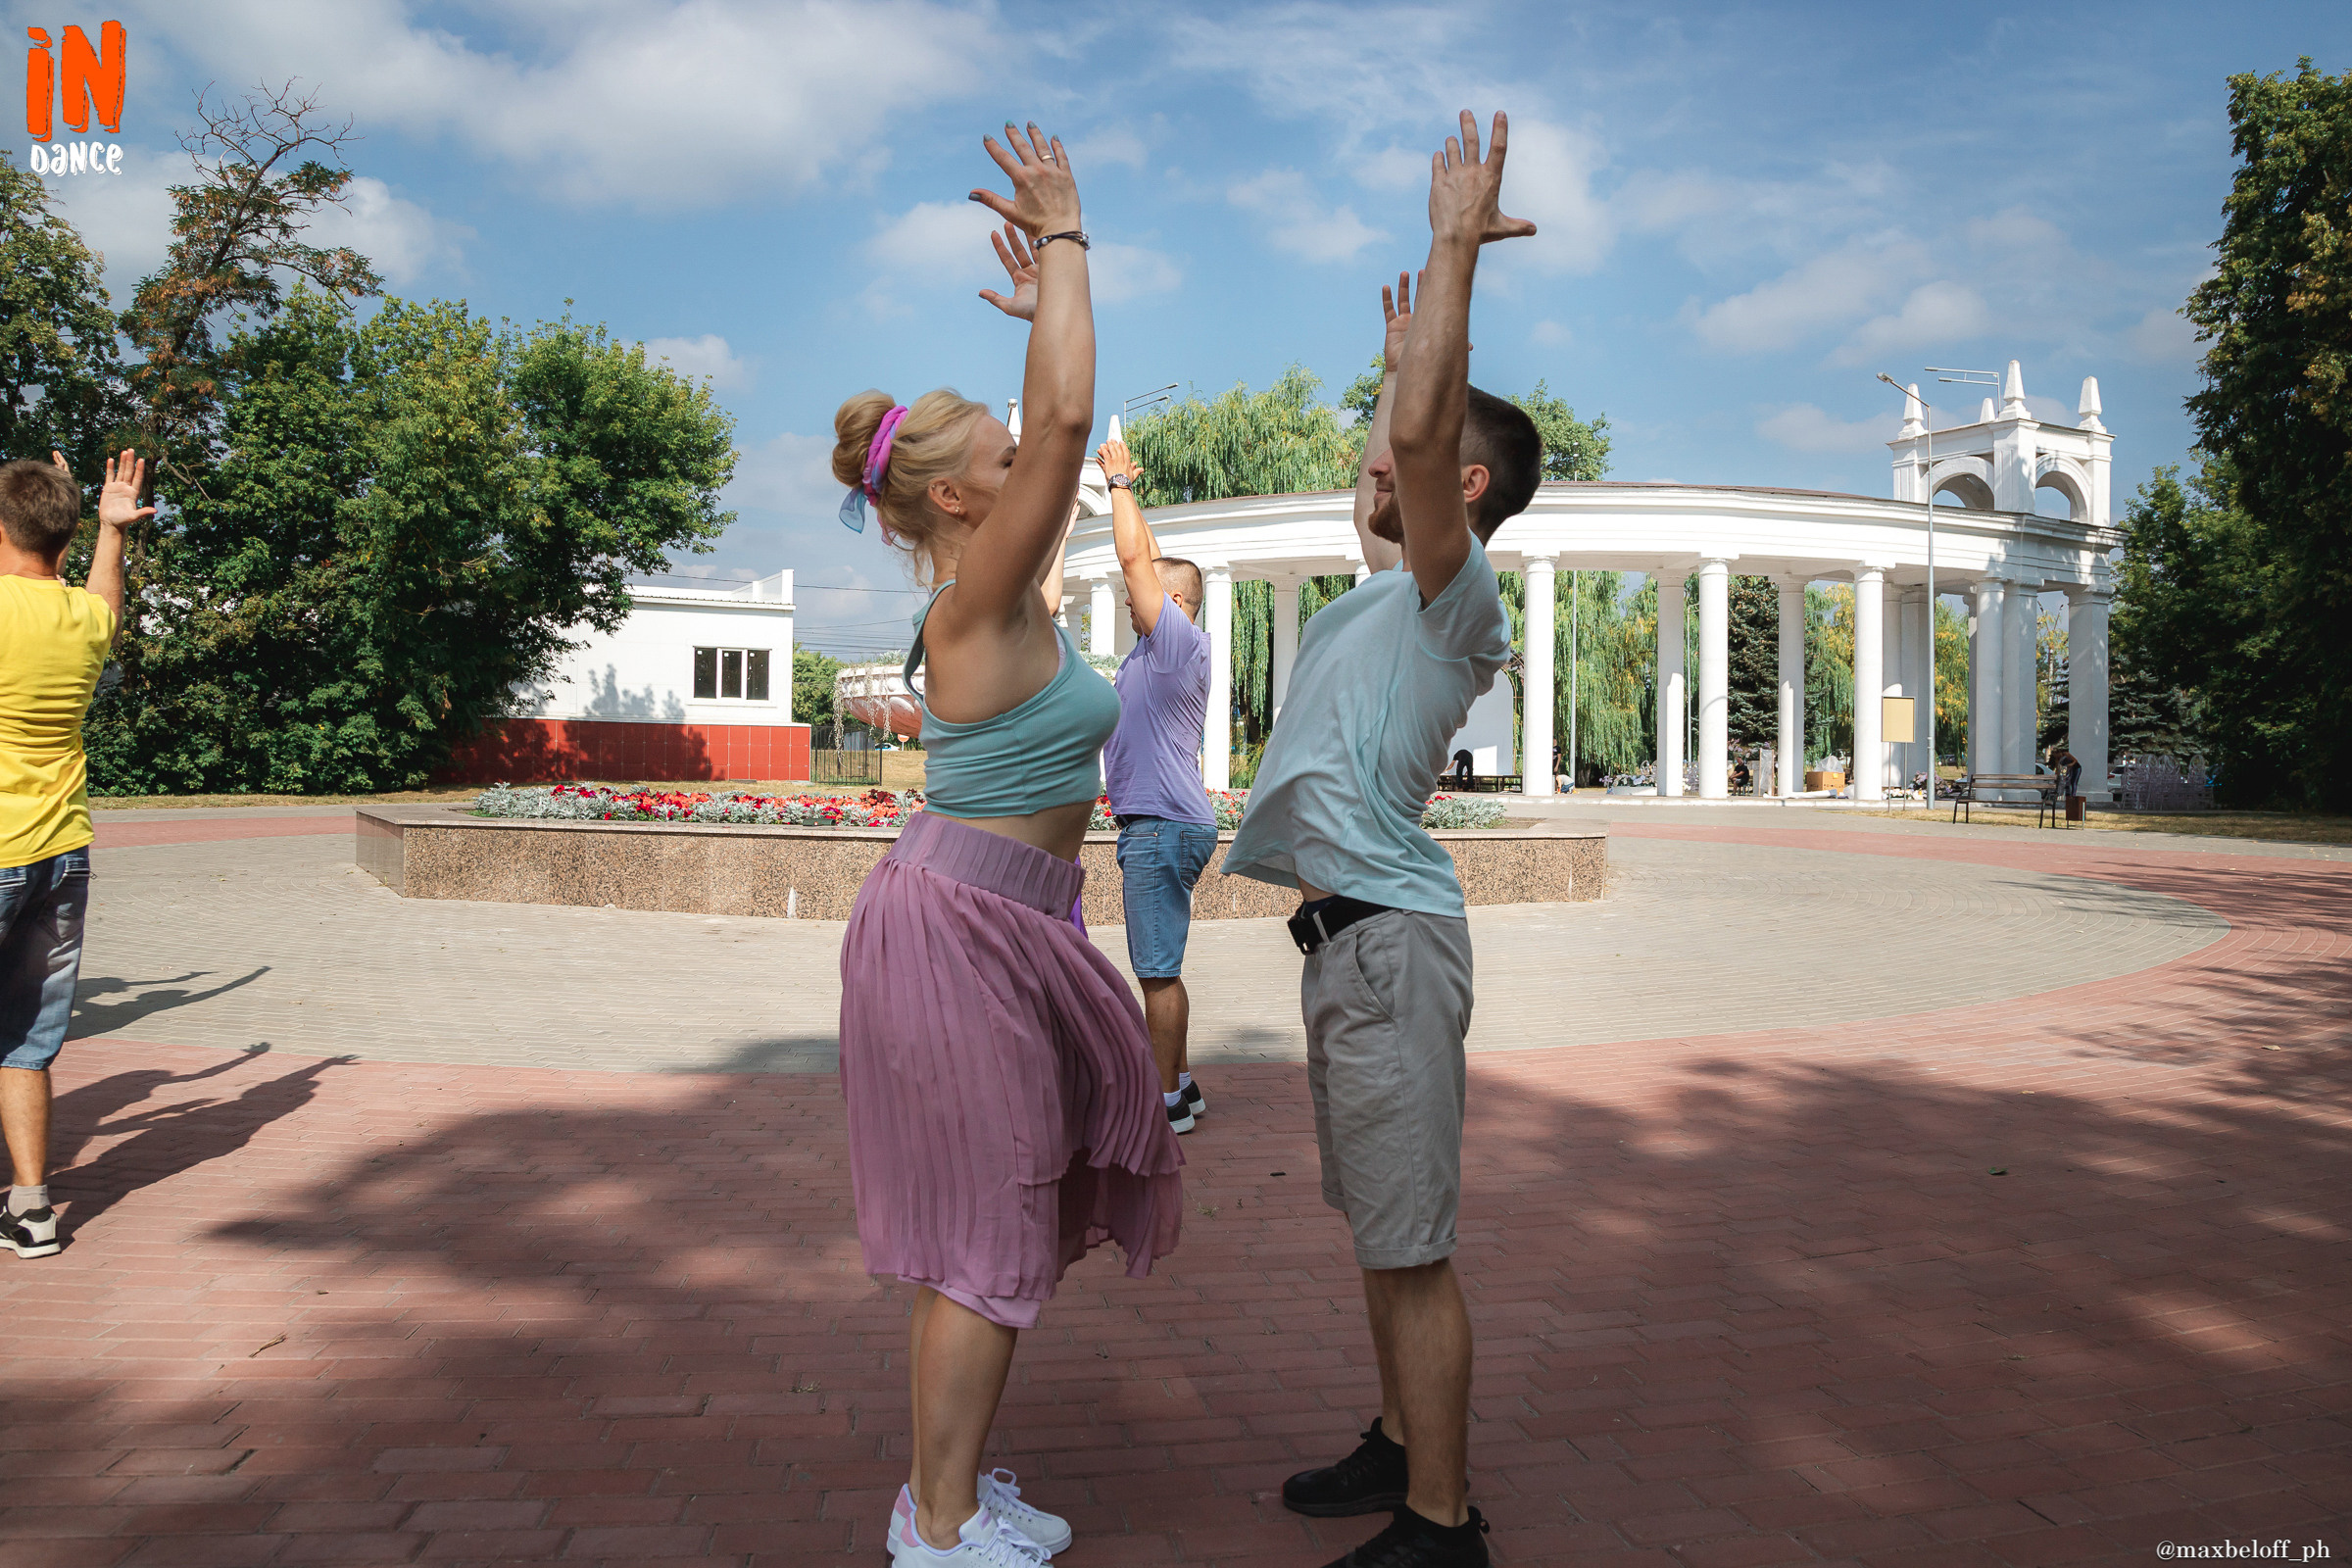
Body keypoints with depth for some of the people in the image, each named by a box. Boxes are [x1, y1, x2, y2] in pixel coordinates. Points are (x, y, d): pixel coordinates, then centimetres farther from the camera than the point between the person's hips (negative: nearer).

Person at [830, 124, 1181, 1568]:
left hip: (998, 923, 10)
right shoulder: (978, 602, -16)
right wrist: (1062, 234, -14)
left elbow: (1057, 430, 23)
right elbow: (1067, 416, -24)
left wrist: (1048, 295, 26)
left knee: (1003, 1222, 17)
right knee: (987, 1234, 1)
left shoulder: (999, 595, 9)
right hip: (960, 925, -10)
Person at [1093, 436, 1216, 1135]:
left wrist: (1121, 482, -2)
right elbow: (1151, 561, 24)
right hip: (1158, 823, 10)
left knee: (1158, 970, -6)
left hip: (1163, 825, -10)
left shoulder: (1177, 641, -10)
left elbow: (1135, 556, -13)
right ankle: (1179, 1084, 22)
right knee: (1159, 969, 15)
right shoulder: (1161, 647, 15)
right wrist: (1126, 489, 24)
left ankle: (1165, 1103, 0)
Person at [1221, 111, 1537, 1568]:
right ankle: (1401, 1446, 32)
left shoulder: (1460, 596, -9)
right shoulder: (1396, 590, 17)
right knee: (1382, 1230, 18)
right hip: (1348, 937, 10)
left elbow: (1421, 434, -25)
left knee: (1414, 1242, -4)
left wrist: (1456, 244, -19)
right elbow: (1389, 467, 37)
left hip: (1389, 937, -10)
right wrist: (1406, 349, 41)